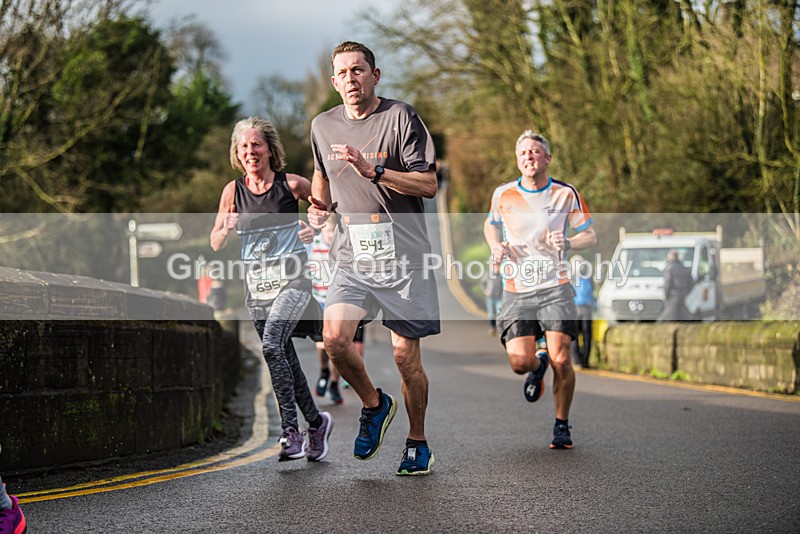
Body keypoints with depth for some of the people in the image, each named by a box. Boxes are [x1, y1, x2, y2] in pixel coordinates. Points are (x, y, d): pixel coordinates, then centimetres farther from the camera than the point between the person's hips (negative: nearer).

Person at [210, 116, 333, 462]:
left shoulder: (291, 185, -5)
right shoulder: (233, 191, 4)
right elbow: (215, 244, 9)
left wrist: (318, 226, -6)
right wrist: (227, 229, -12)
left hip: (292, 279, -5)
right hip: (256, 283, 5)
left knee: (271, 345, -25)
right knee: (284, 358, 10)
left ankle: (290, 430, -21)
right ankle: (316, 422, 30)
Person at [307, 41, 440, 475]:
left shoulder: (400, 117, -5)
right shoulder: (323, 125, 10)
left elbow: (428, 185, -10)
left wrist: (373, 171, -20)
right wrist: (319, 207, 10)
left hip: (404, 258, -3)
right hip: (352, 257, 3)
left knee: (405, 355, 0)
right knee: (334, 338, -18)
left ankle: (417, 442, 21)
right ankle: (374, 404, 11)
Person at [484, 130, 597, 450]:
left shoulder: (566, 194, 0)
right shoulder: (503, 195, 3)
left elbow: (590, 236, 5)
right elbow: (491, 225, 23)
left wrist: (568, 243, -17)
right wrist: (496, 247, 1)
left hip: (555, 287, -1)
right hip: (516, 291, 1)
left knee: (561, 359, -13)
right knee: (520, 362, -11)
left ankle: (562, 425, 8)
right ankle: (538, 365, 28)